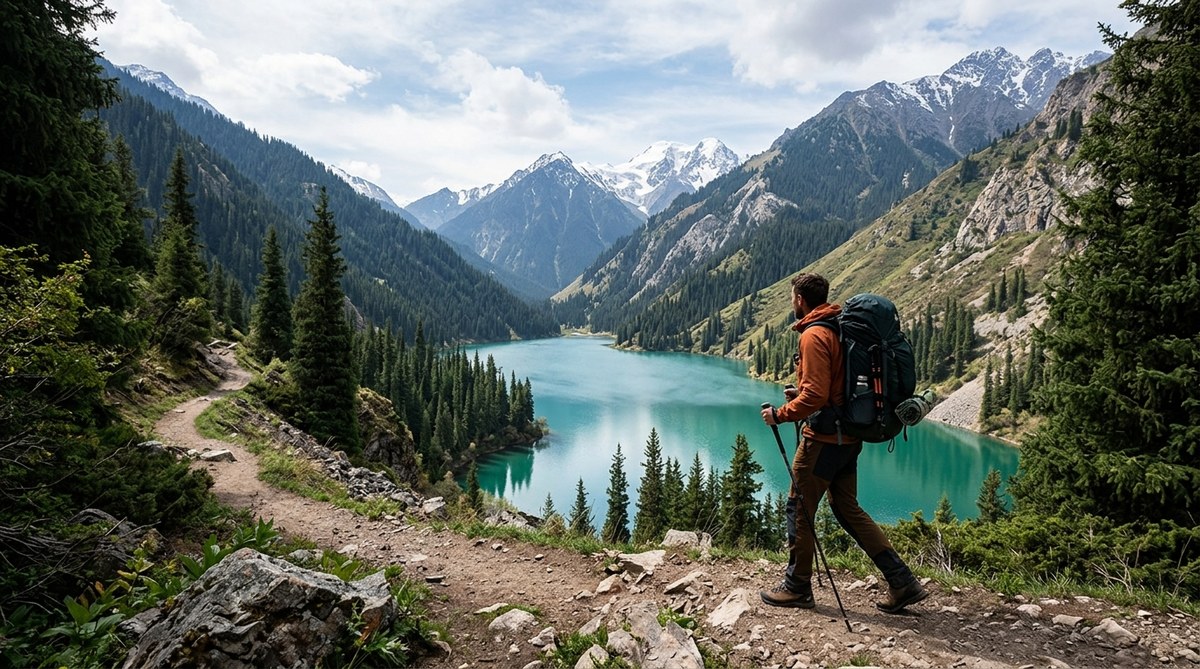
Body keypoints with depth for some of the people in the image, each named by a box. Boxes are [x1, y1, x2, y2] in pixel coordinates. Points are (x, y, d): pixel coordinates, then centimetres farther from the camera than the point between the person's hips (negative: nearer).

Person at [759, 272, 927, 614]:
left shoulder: (814, 335, -17)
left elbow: (815, 396, -23)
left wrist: (780, 414, -11)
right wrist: (801, 392, 18)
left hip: (824, 438, -9)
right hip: (849, 435, 9)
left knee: (799, 508, 5)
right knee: (848, 509, 17)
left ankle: (797, 587, 17)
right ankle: (903, 582, 16)